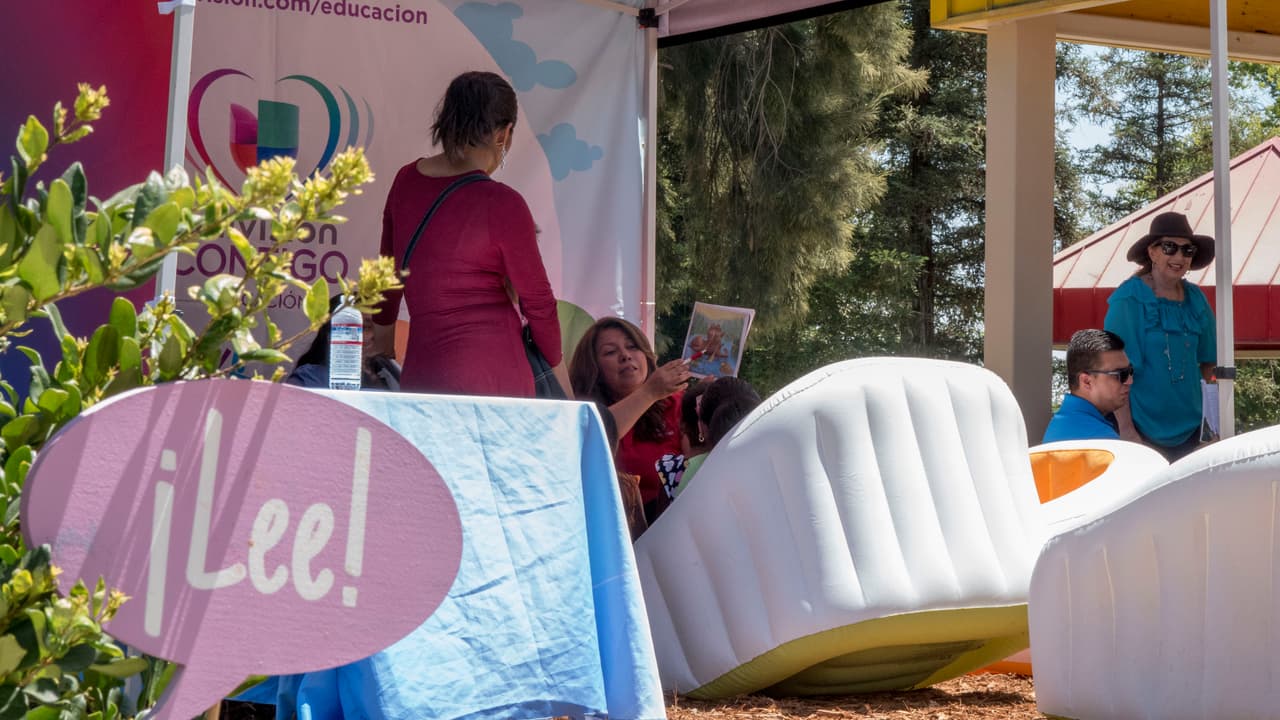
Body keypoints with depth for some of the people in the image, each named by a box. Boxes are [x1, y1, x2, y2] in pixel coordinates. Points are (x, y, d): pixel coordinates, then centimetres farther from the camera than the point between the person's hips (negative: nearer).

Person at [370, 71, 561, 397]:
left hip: (421, 372, 5)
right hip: (494, 377, -5)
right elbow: (537, 300, -1)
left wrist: (382, 352, 39)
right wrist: (558, 372, 16)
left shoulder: (406, 181, 9)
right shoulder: (501, 204, -9)